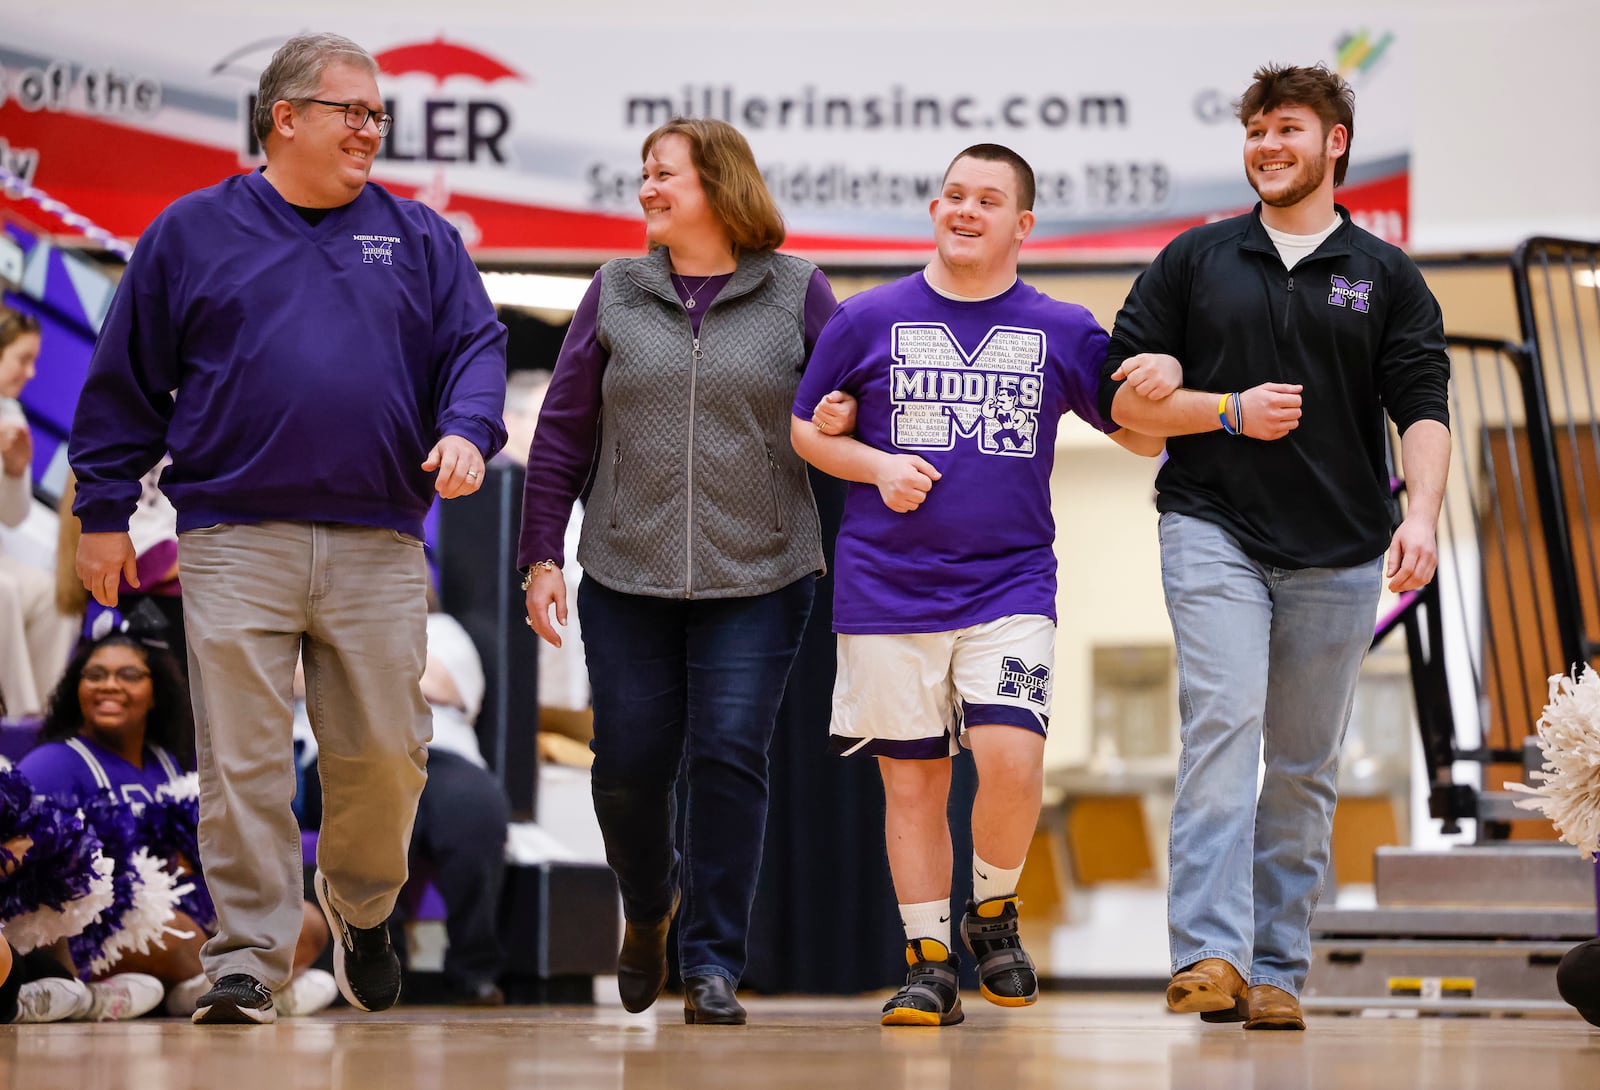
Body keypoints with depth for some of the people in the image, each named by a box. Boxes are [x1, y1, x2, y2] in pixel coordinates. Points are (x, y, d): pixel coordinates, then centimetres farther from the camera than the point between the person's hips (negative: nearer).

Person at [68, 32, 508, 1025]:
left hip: (379, 544, 2)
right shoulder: (193, 233, 9)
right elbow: (125, 379, 10)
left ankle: (363, 908, 29)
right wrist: (106, 508, 8)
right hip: (235, 541, -1)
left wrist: (467, 428, -13)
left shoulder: (419, 237, 13)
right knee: (244, 761, -5)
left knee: (386, 754, 3)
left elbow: (477, 345, 8)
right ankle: (248, 957, 2)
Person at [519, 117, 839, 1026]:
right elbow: (564, 433, 8)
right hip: (627, 577, 2)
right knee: (630, 765, 2)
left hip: (759, 579, -2)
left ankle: (712, 962, 3)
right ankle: (649, 906, 32)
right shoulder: (615, 295, 7)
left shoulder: (797, 293, 3)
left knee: (729, 759, -8)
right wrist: (542, 556, 4)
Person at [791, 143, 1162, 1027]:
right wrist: (876, 467, -6)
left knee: (1011, 758, -17)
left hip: (1010, 584, 0)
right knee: (912, 780, 4)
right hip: (887, 588, 1)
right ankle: (928, 962, 16)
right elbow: (806, 430, 12)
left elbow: (1145, 436, 10)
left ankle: (993, 914, 10)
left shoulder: (1063, 331, 6)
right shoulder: (869, 320, 5)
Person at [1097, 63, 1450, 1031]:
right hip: (1214, 529, -2)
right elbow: (1126, 398, 7)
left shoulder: (1388, 278, 10)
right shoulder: (1195, 260, 10)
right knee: (1223, 723, -19)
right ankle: (1210, 954, -26)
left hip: (1339, 550, 2)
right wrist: (1231, 411, -7)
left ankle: (1277, 969, 11)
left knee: (1305, 766, 5)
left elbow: (1423, 406, -1)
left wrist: (1422, 512, -17)